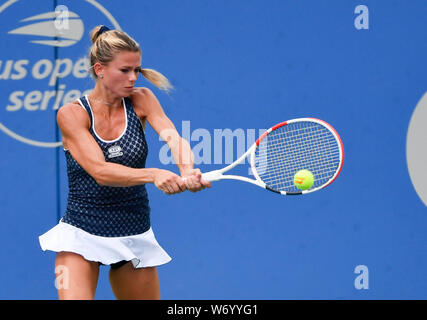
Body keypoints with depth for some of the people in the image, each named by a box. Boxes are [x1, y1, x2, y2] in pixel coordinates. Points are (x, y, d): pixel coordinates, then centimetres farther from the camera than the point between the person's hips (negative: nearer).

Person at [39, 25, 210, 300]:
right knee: (74, 296, -22)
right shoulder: (71, 114, -9)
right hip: (82, 233, -3)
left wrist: (188, 170, -39)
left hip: (135, 235, 3)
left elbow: (173, 137, -16)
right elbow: (100, 171, -21)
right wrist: (153, 175, -37)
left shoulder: (141, 100, 0)